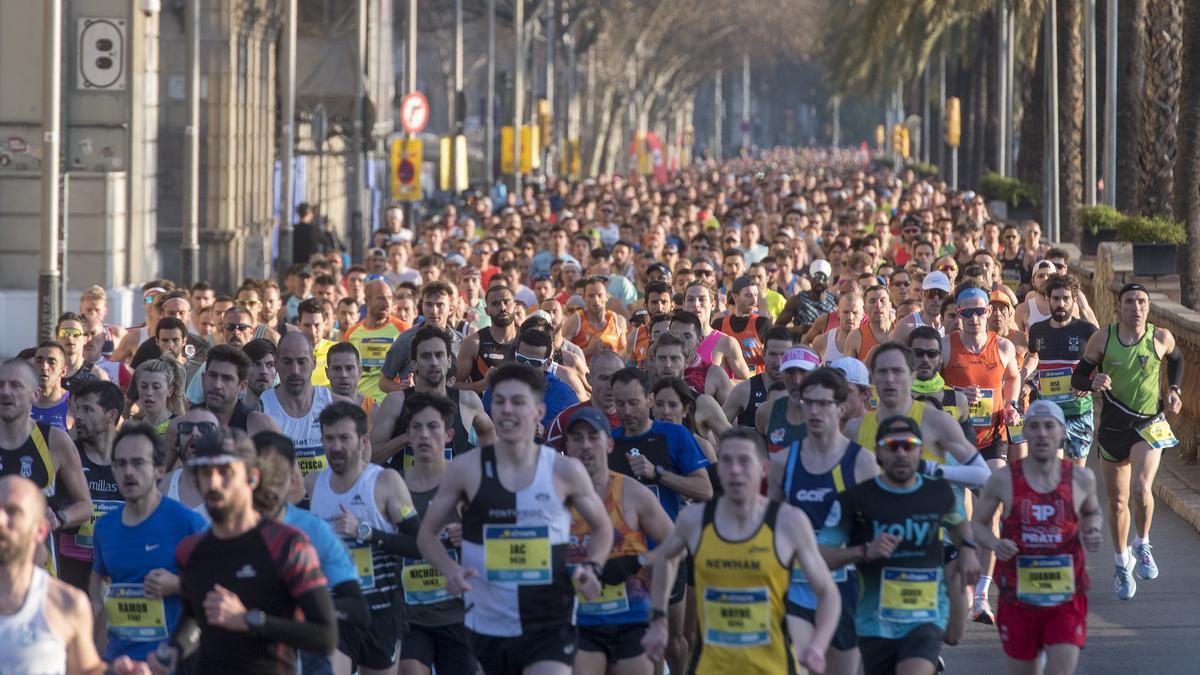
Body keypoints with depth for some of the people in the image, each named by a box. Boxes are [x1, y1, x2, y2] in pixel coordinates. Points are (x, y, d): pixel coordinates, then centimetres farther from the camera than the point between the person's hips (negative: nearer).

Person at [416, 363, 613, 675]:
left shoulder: (565, 471, -2)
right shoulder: (467, 469, -3)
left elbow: (602, 528, 13)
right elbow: (428, 533, 6)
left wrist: (592, 567, -7)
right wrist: (450, 569, -14)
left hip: (549, 625, -2)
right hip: (487, 625, 2)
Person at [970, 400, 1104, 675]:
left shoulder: (1080, 478, 0)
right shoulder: (1004, 480, -4)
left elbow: (1092, 511, 21)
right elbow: (977, 523, 7)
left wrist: (1091, 531, -3)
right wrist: (995, 544, -15)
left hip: (1066, 597, 0)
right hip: (1018, 598, 0)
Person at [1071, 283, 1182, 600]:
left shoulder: (1161, 338, -5)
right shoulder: (1101, 339, -8)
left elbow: (1176, 360, 18)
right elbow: (1077, 377, -2)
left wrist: (1174, 389, 5)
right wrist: (1094, 382, -23)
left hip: (1149, 425, -1)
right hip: (1112, 427, 1)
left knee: (1141, 489, -22)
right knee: (1117, 501, 9)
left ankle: (1142, 545, 5)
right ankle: (1122, 563, 29)